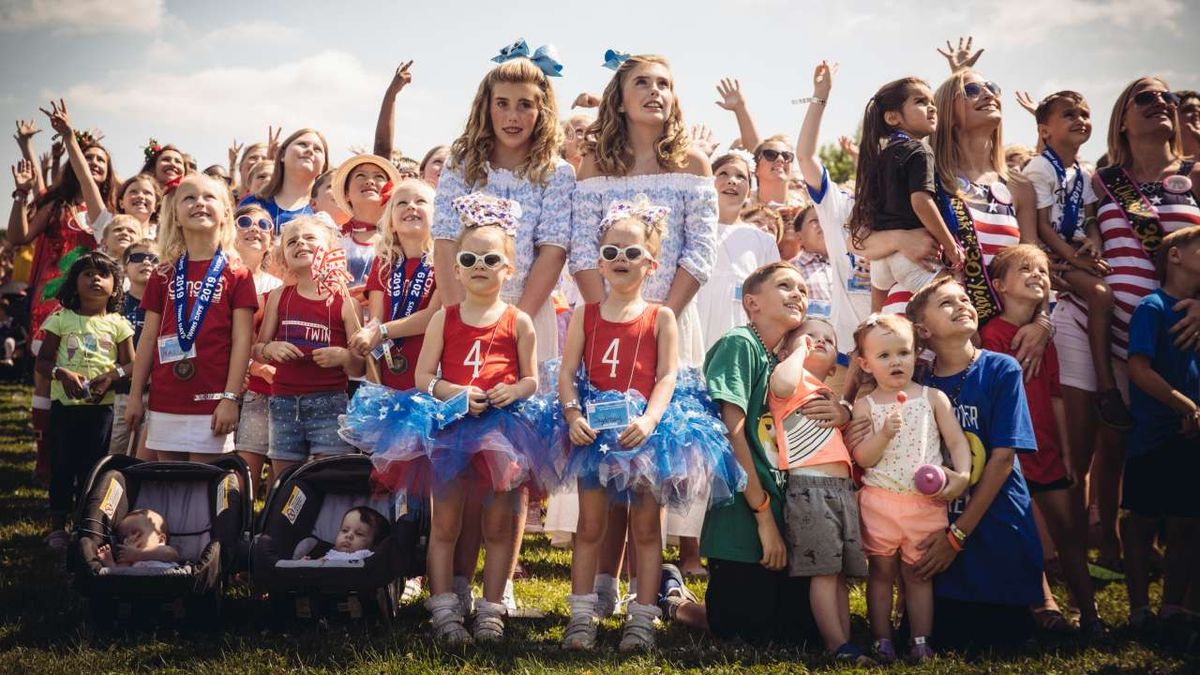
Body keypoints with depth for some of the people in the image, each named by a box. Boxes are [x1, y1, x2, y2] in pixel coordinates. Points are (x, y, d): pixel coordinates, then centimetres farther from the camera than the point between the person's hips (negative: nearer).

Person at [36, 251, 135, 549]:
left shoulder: (117, 324, 3)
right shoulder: (61, 320, 1)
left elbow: (130, 365, 4)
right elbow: (42, 362, 1)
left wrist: (112, 375, -16)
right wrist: (62, 374, -18)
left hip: (101, 405, 1)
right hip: (65, 403, -1)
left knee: (92, 465, 6)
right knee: (62, 464, 3)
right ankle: (57, 526, 12)